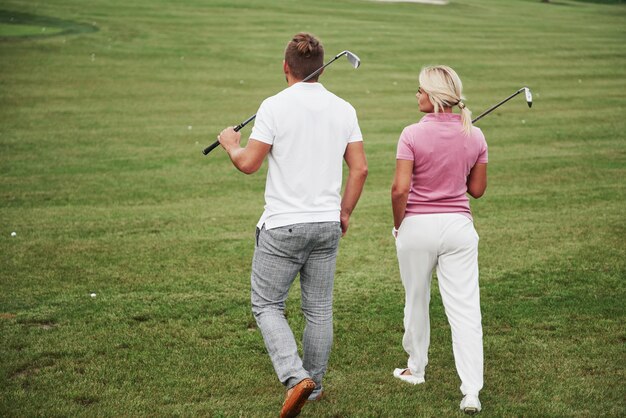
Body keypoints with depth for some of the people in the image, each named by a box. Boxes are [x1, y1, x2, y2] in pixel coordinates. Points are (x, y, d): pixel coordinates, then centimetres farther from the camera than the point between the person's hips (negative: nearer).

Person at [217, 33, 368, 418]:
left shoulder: (275, 106, -12)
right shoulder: (344, 109, 3)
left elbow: (249, 163, -11)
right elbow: (360, 169, 3)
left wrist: (231, 144, 11)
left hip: (283, 226, -4)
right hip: (328, 225, 5)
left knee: (267, 305, 7)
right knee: (320, 309, 14)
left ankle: (296, 378, -11)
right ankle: (314, 384, 25)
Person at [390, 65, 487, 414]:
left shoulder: (413, 135, -11)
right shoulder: (475, 136, 0)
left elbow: (400, 189, -16)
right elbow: (478, 189, 7)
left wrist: (398, 225, 0)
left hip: (417, 225, -2)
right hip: (458, 226, 2)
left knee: (417, 302, 18)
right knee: (465, 309, -1)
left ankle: (416, 369, 34)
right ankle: (472, 391, -7)